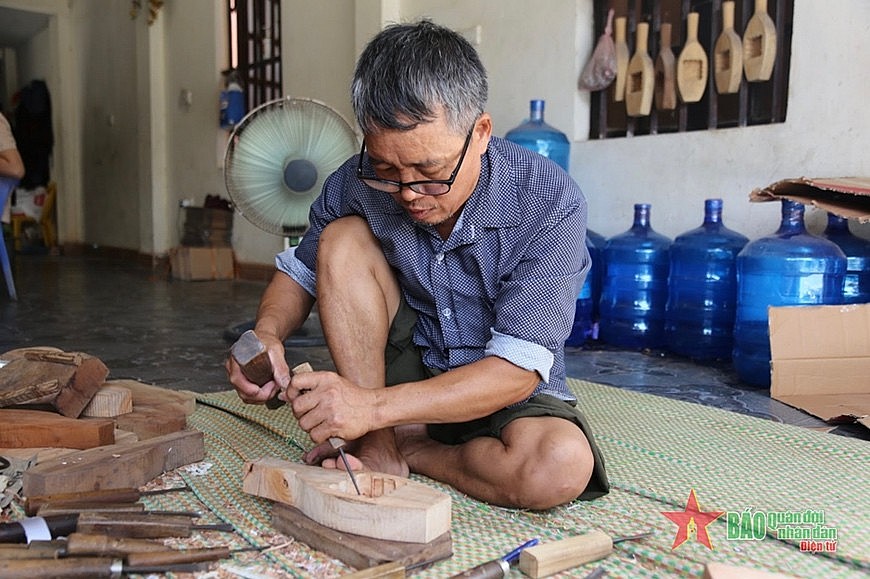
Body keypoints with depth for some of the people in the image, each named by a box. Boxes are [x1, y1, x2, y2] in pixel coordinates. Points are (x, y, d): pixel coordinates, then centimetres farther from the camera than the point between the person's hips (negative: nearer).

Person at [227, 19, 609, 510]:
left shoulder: (551, 203, -24)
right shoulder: (358, 183, -14)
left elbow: (517, 369, -26)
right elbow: (300, 272, 3)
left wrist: (375, 405, -36)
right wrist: (267, 333, -21)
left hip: (505, 392, -2)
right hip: (406, 365, 3)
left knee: (562, 466, -35)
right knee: (343, 240, -19)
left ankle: (406, 450, -8)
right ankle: (378, 451, -17)